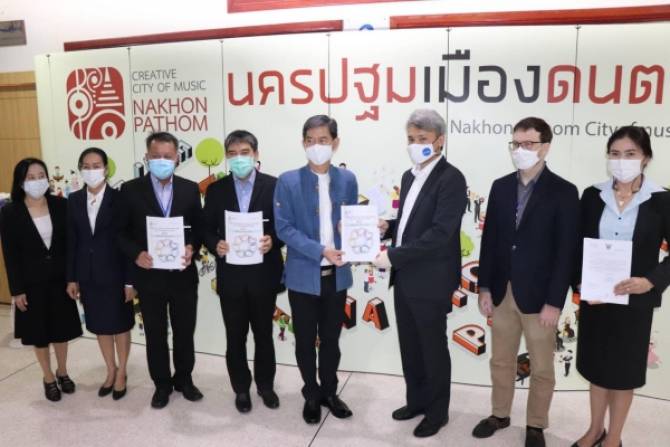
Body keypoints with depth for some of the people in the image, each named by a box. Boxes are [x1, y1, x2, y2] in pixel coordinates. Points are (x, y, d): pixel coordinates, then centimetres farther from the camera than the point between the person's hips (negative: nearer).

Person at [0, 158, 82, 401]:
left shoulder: (61, 205, -4)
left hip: (59, 279, 2)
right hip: (32, 283, -1)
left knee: (61, 328, 13)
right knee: (39, 332, 11)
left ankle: (62, 372, 34)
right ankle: (48, 378, 30)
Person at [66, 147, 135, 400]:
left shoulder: (119, 198, -10)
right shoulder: (74, 200, 4)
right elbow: (72, 241, 6)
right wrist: (71, 277, 4)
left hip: (115, 273, -4)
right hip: (88, 275, 4)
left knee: (120, 325, 10)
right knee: (99, 326, 15)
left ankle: (121, 373, 28)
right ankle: (111, 371, 33)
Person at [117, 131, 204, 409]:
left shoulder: (190, 189, 1)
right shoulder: (130, 190, -3)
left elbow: (199, 228, 4)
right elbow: (120, 232, -1)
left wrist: (192, 248, -15)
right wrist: (136, 254, -17)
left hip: (183, 275, 1)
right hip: (149, 276, -1)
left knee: (185, 332, 13)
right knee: (155, 335, 12)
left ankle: (184, 379, 34)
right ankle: (162, 384, 31)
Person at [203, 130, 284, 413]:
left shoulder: (274, 186, -3)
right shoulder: (216, 190, 3)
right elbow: (207, 230, 5)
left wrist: (273, 241, -22)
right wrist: (216, 245, -16)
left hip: (263, 274, -1)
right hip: (230, 275, 1)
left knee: (264, 334, 15)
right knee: (235, 337, 12)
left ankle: (265, 385, 34)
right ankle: (241, 389, 31)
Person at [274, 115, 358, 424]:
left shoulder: (347, 179, 4)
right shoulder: (288, 181, -5)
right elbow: (284, 228, -11)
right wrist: (320, 250, -20)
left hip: (337, 274, 2)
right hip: (303, 275, -2)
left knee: (331, 340, 16)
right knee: (305, 341, 12)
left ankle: (329, 392, 36)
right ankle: (311, 396, 33)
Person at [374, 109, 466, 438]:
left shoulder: (451, 178, -16)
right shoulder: (409, 176, 11)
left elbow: (439, 233, -24)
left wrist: (393, 256, -22)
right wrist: (388, 227, -1)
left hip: (431, 281, -8)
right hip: (404, 278, 8)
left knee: (433, 348, 10)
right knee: (409, 346, 19)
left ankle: (437, 411, 29)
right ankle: (416, 400, 39)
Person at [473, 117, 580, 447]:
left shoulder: (564, 192, -8)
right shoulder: (500, 187, 5)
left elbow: (566, 252, -10)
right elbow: (490, 240, 5)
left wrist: (554, 302, -13)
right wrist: (484, 287, 2)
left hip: (538, 296, -4)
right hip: (503, 292, 4)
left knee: (541, 368, 12)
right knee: (500, 361, 17)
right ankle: (500, 415, 37)